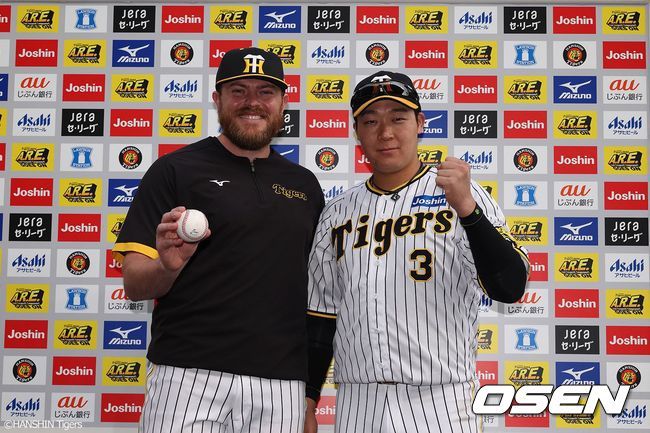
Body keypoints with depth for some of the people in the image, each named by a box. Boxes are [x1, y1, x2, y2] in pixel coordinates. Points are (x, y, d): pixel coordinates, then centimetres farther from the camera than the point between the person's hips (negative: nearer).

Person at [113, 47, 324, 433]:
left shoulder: (304, 184, 13)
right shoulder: (175, 170, 0)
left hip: (282, 384, 4)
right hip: (189, 377, -3)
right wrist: (169, 266, -23)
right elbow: (135, 285, -3)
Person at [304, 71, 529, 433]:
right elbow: (321, 315, 12)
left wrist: (467, 208, -25)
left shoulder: (463, 194, -2)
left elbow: (510, 289, -14)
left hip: (440, 404, -3)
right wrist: (308, 402, 10)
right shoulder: (338, 212, 8)